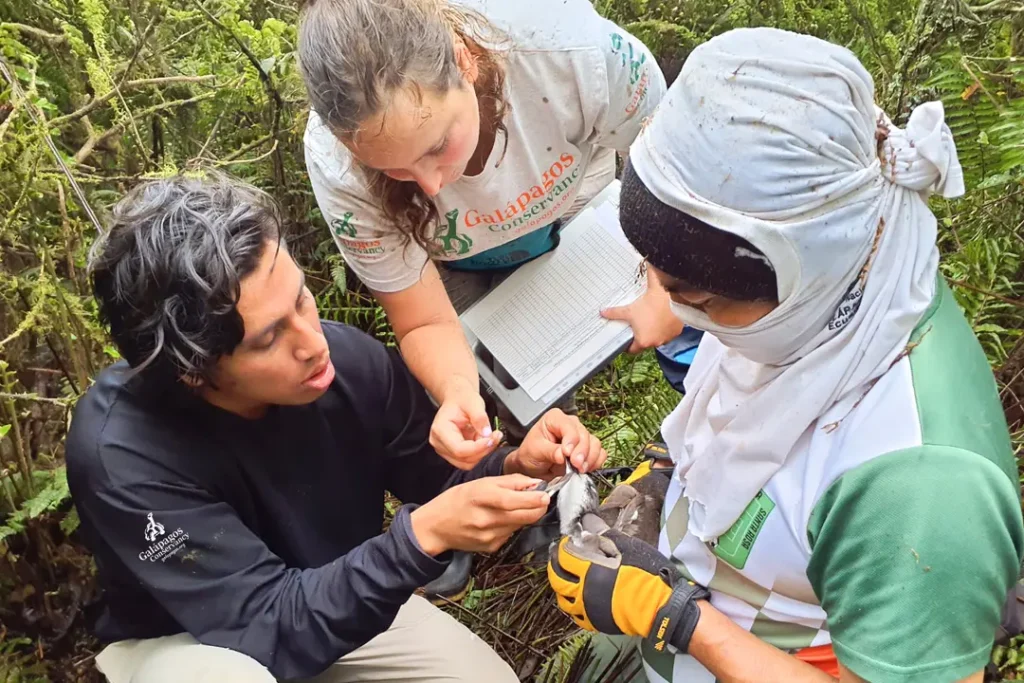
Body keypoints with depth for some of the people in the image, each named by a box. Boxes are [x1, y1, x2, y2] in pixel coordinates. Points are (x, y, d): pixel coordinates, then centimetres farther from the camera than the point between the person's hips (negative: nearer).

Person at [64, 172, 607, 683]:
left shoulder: (352, 360, -23)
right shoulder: (120, 452, -34)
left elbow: (438, 480, -6)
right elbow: (272, 626, -33)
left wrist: (515, 468, -26)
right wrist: (423, 534, -44)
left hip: (340, 597, 5)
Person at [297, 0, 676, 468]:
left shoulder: (568, 45, -42)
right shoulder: (337, 164, -37)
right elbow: (427, 323, -25)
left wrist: (665, 291, -32)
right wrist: (456, 389, -46)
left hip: (571, 216, 0)